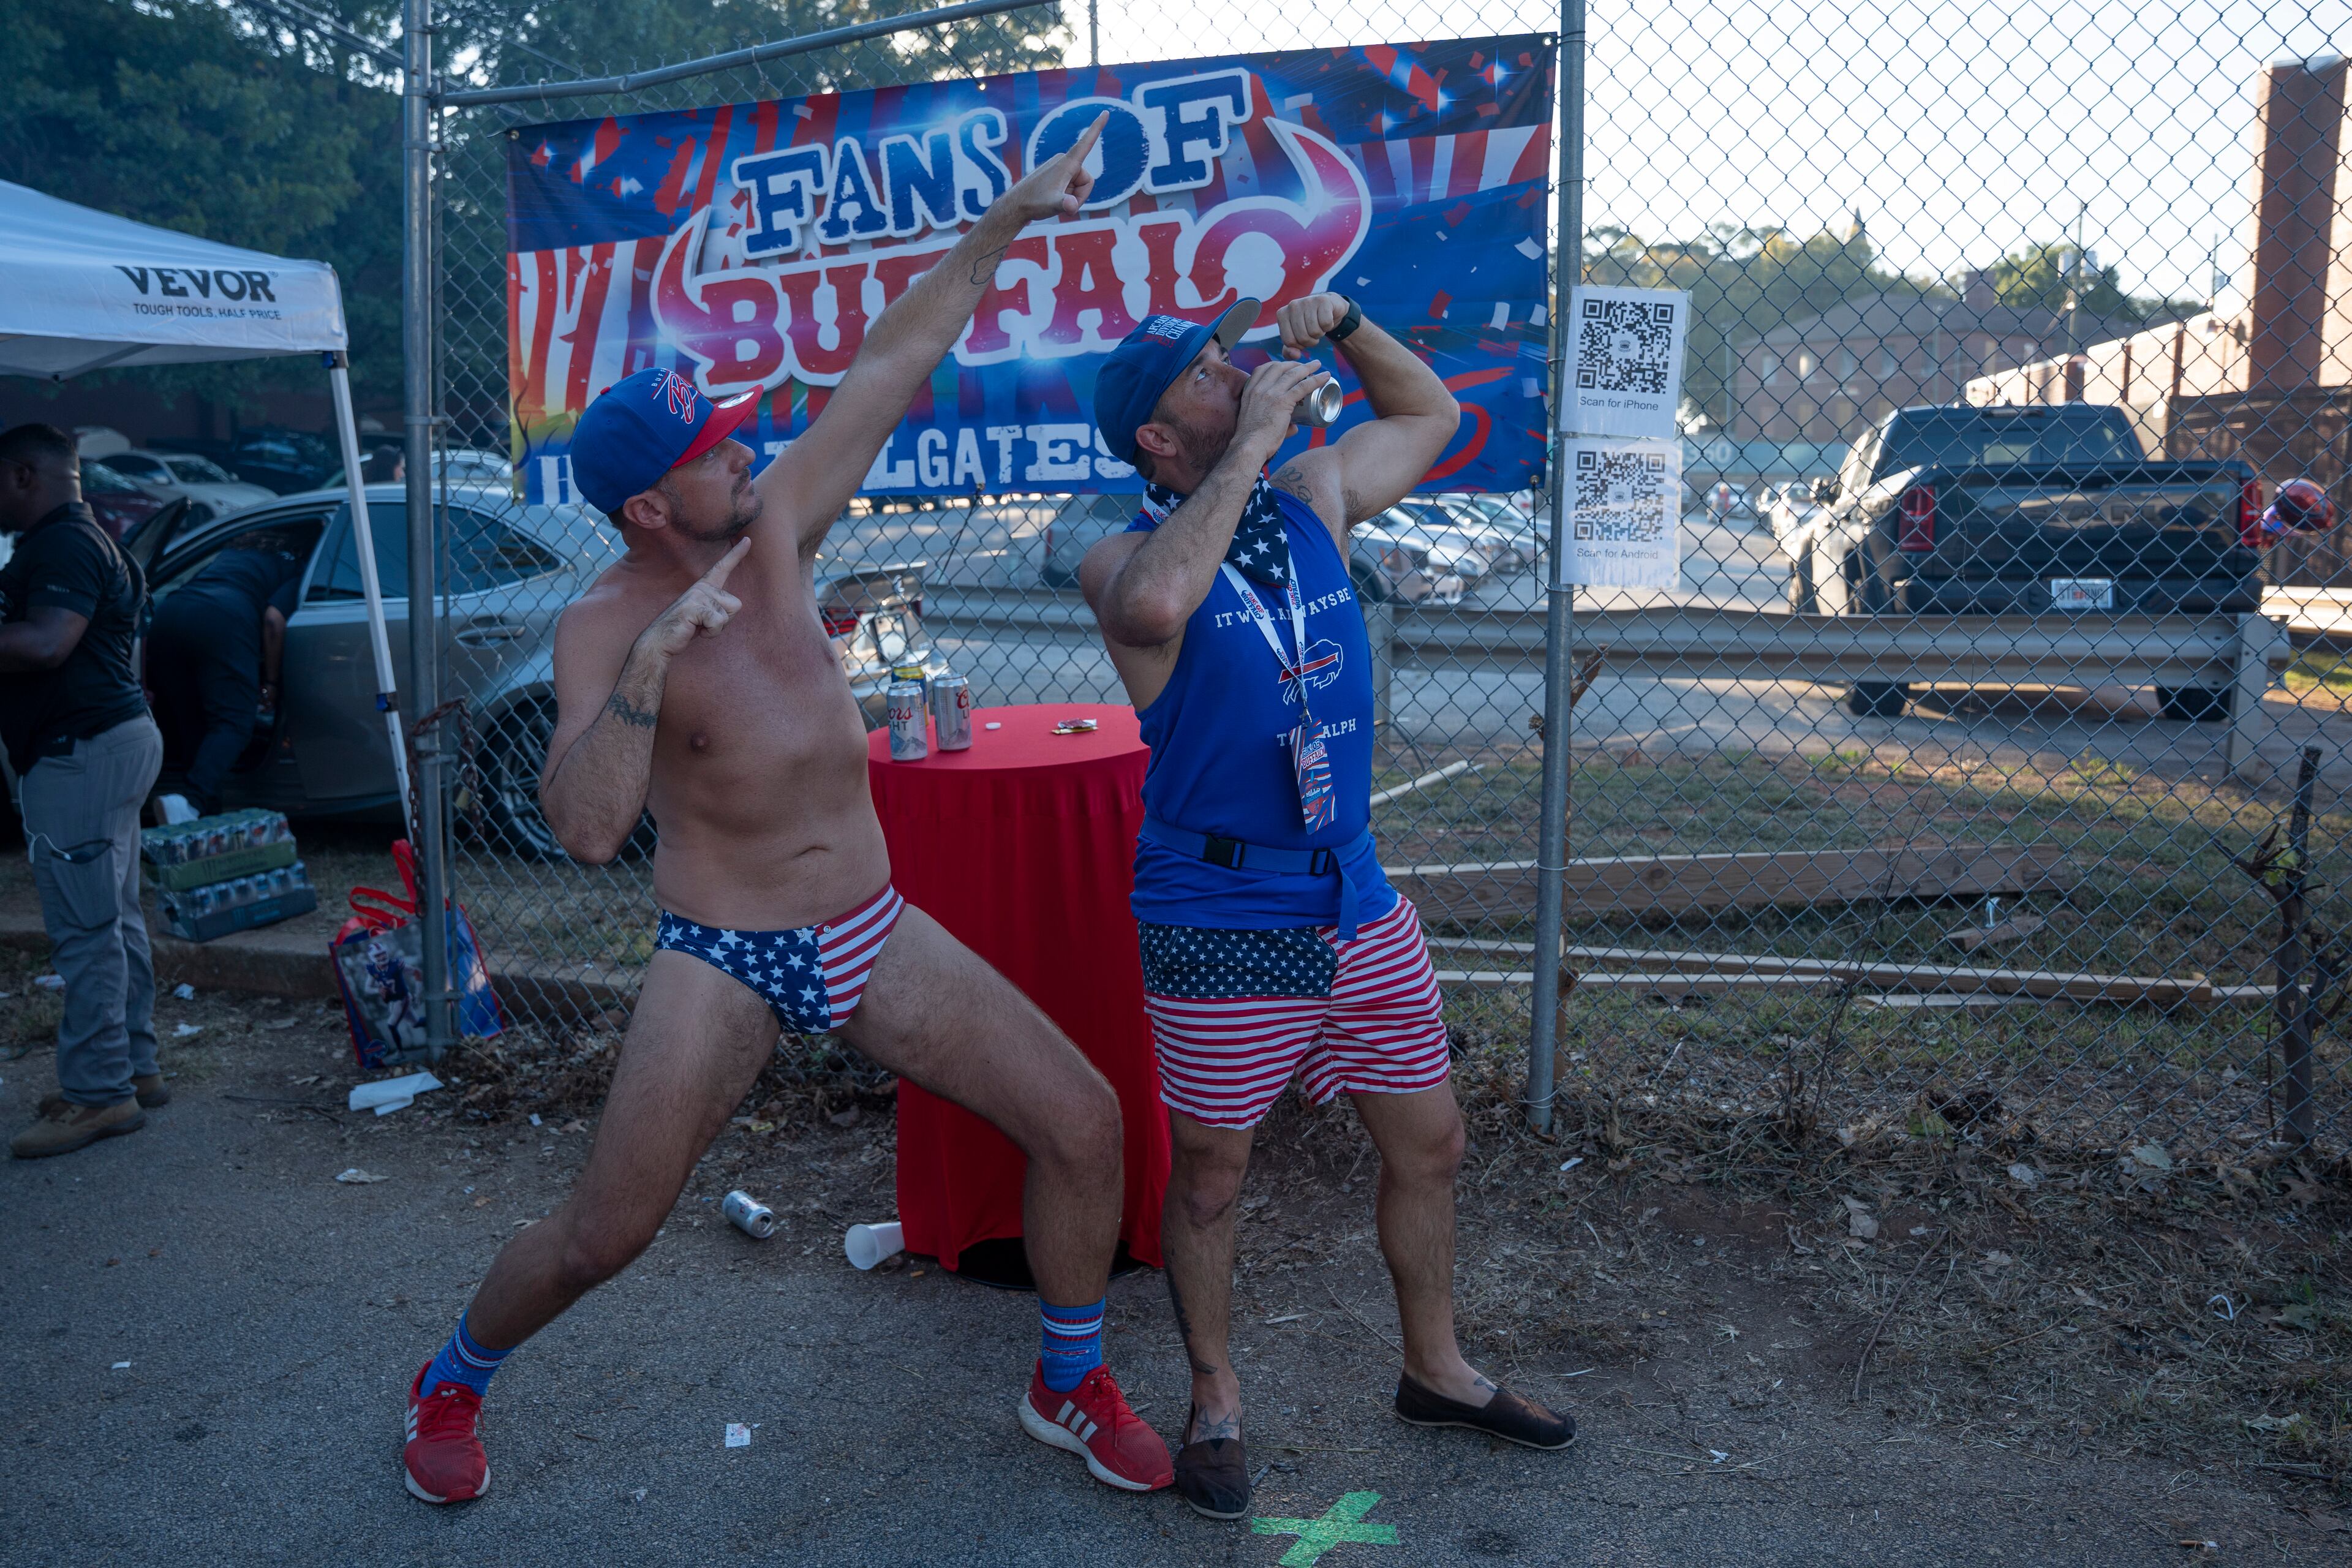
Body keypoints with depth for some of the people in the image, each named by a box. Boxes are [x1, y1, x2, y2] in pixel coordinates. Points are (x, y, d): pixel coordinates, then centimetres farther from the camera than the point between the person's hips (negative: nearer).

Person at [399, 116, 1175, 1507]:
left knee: (1084, 1120, 0)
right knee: (605, 1232, 1)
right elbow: (586, 828, -26)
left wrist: (1002, 225, 1)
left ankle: (1072, 1386, 23)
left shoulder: (777, 526, -2)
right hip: (729, 963, -4)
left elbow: (892, 366, 3)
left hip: (876, 933, 5)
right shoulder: (603, 628, -13)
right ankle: (449, 1387, 35)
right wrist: (646, 670, -35)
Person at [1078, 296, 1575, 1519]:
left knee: (1427, 1143, 16)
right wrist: (1255, 441, -28)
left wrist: (1340, 322, 4)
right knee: (1209, 1175, 10)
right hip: (1218, 920, -6)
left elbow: (1430, 412, 22)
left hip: (1356, 894, 6)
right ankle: (1216, 1404, 34)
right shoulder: (1124, 560, -12)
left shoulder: (1314, 498, 6)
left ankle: (1436, 1370, 39)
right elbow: (1155, 606, -38)